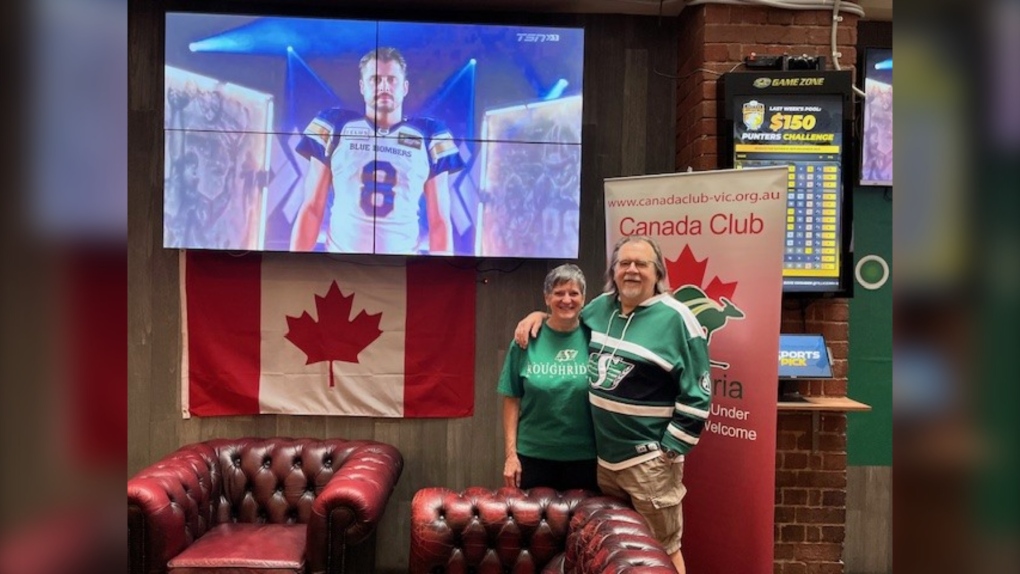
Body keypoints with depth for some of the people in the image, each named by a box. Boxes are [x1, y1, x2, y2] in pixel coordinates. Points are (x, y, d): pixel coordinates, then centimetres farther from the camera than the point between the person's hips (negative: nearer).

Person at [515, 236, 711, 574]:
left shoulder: (676, 319, -13)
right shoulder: (601, 306, 6)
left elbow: (696, 396, -13)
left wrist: (670, 450, -14)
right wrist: (539, 314, 9)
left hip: (649, 461, -7)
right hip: (603, 455, 7)